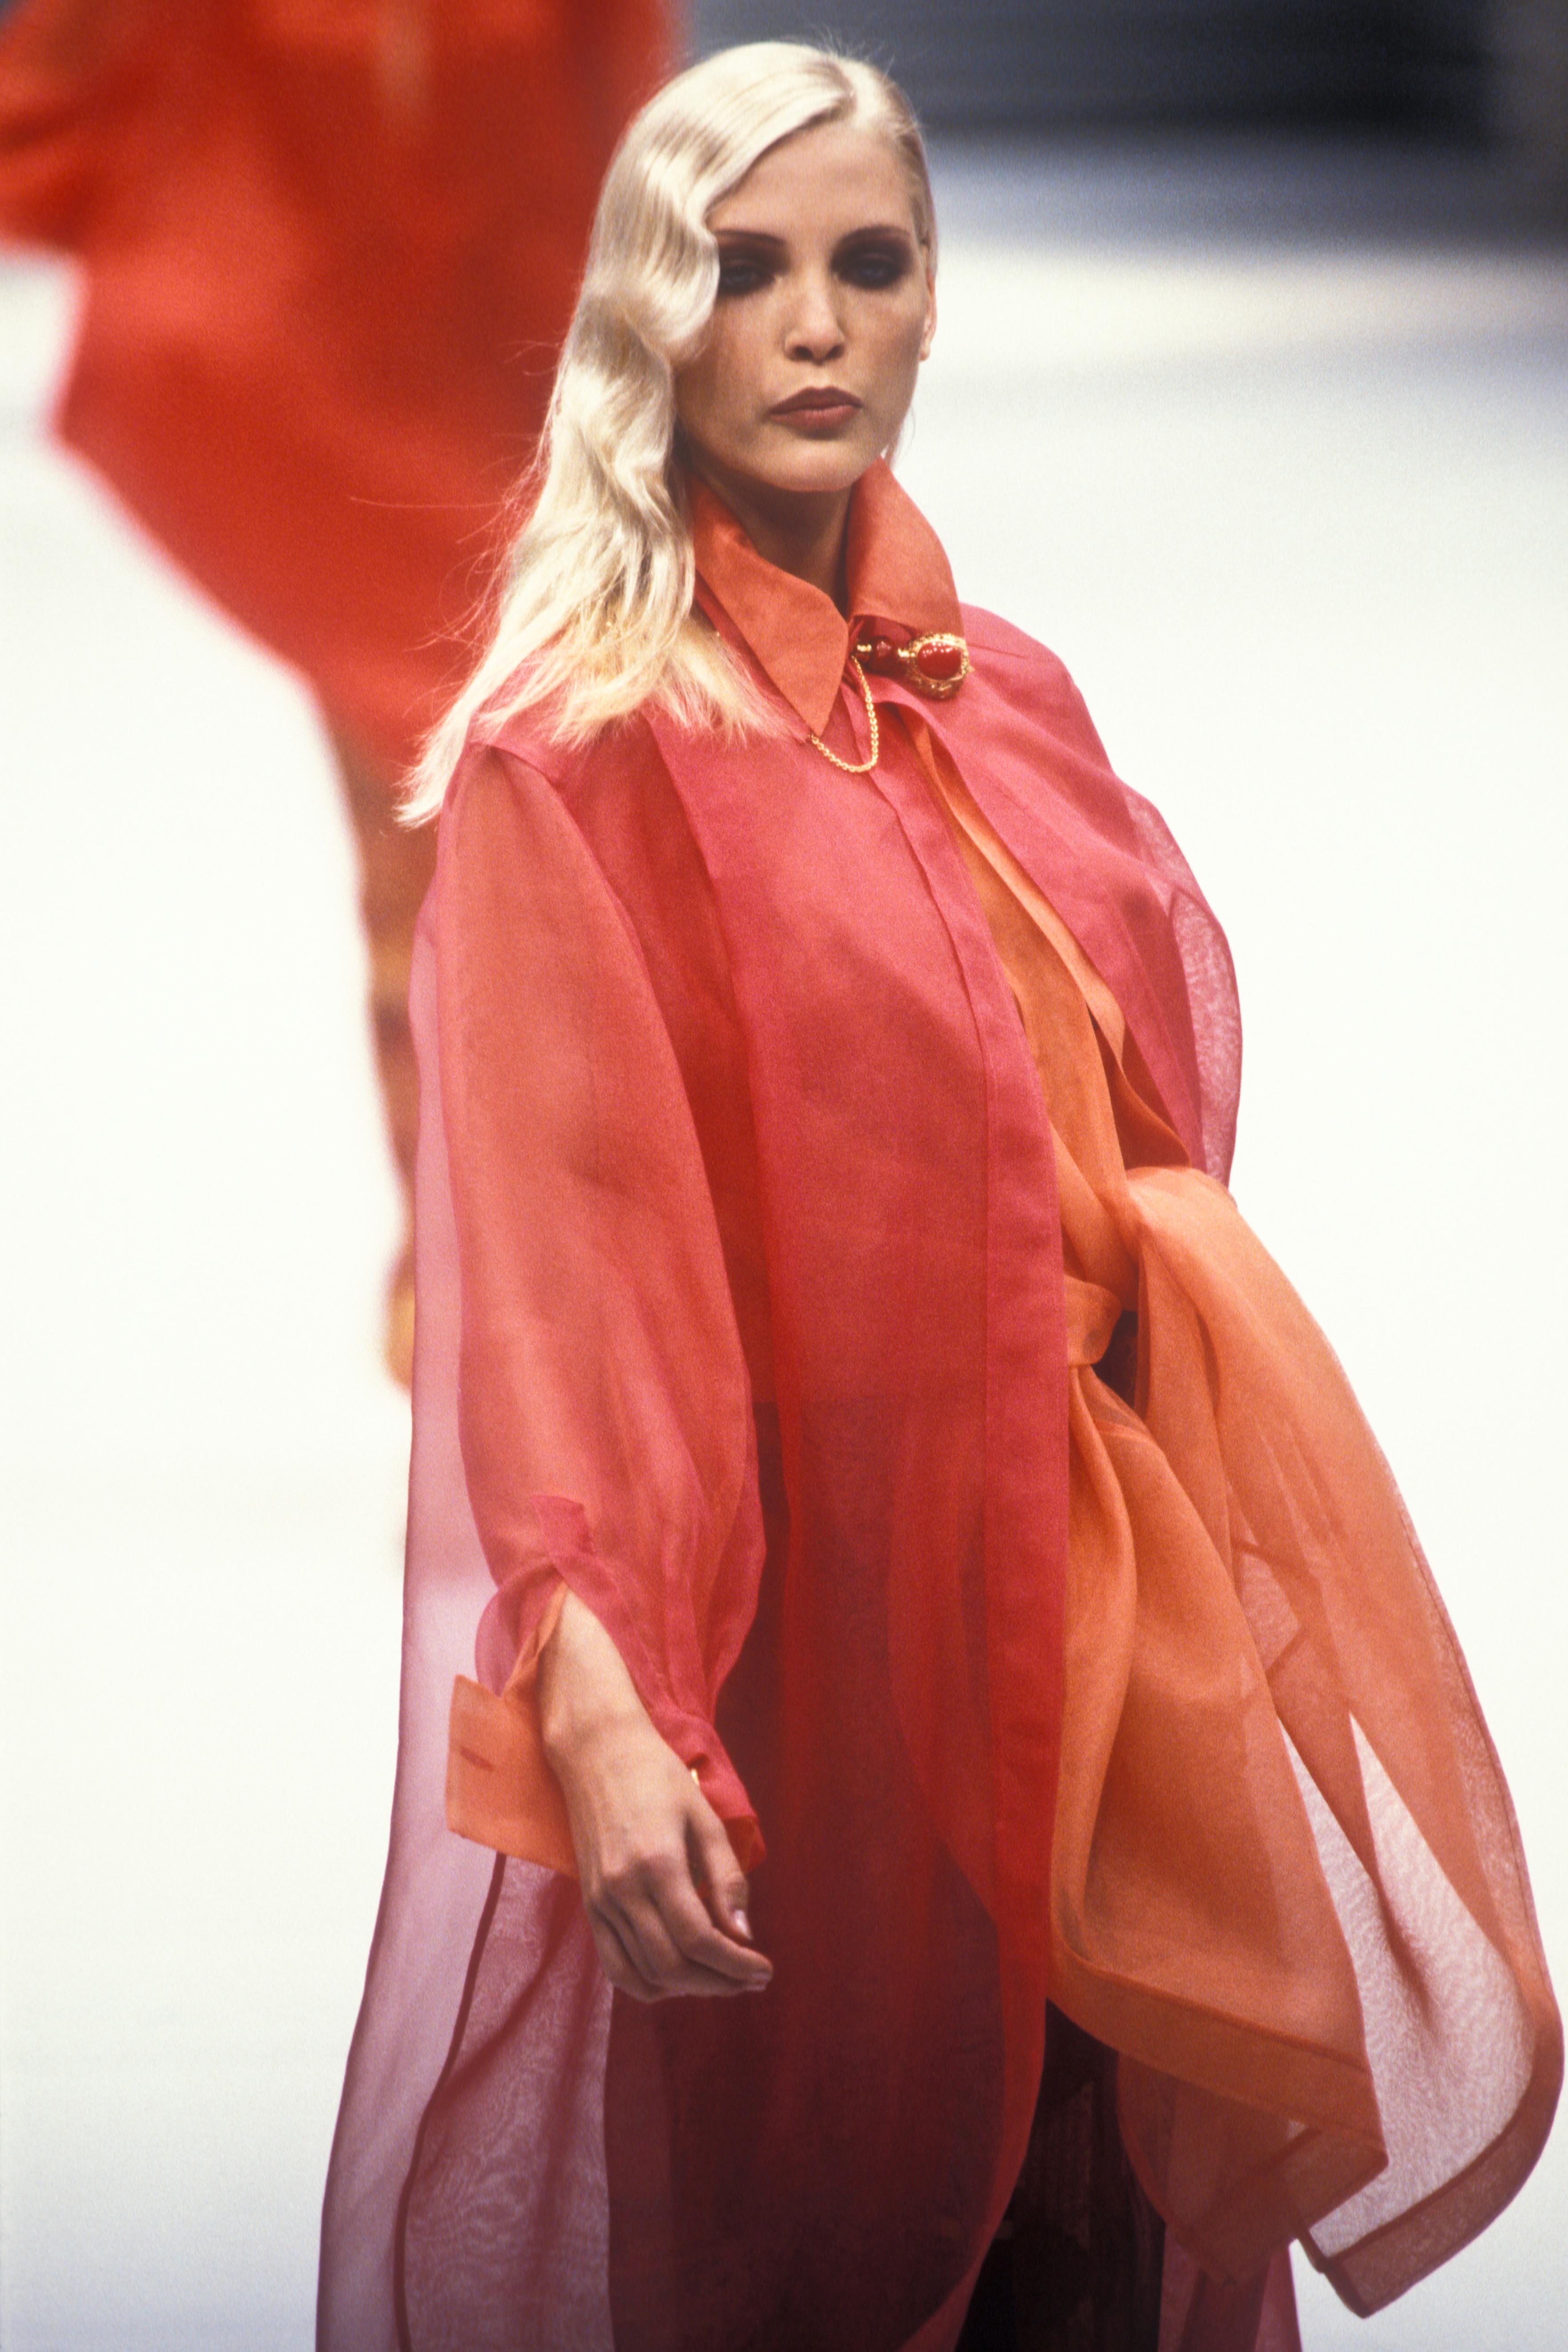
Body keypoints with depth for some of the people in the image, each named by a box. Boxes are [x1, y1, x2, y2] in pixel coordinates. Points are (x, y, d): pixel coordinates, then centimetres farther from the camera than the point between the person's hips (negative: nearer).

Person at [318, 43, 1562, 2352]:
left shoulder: (1007, 709, 9)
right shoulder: (579, 749, -10)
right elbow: (550, 1243, -17)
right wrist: (596, 1690, -28)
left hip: (1075, 1602, 6)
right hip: (789, 1619, -6)